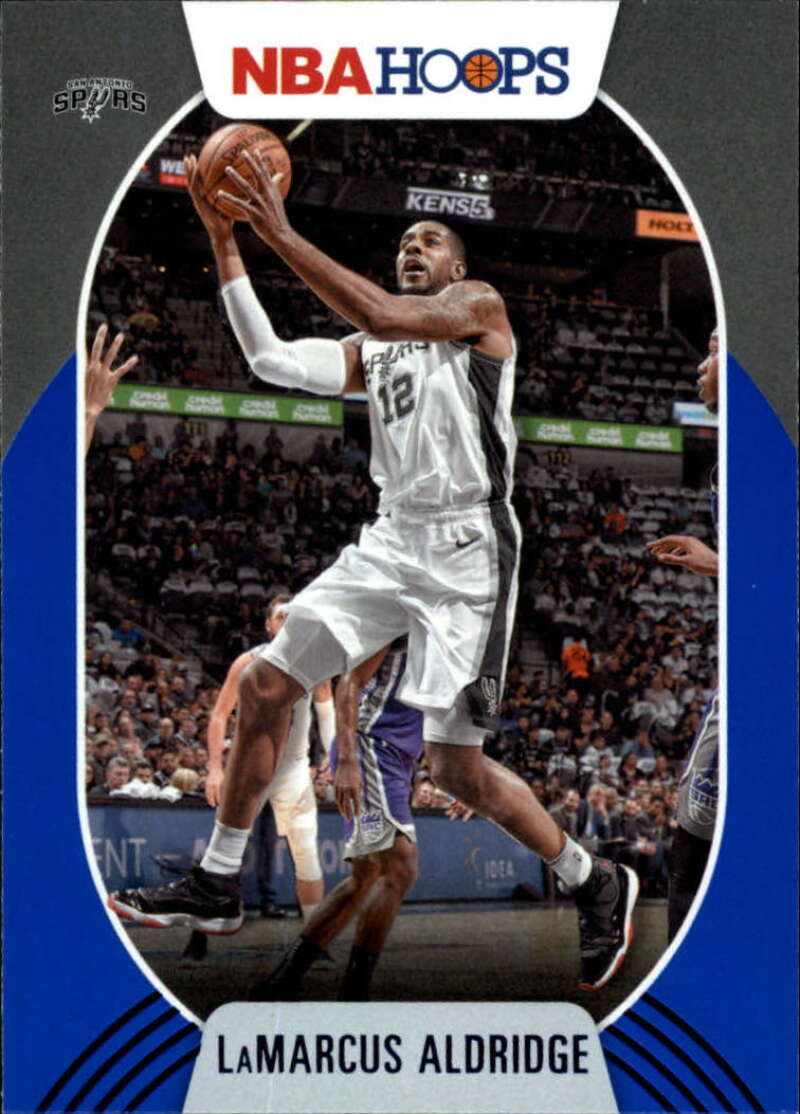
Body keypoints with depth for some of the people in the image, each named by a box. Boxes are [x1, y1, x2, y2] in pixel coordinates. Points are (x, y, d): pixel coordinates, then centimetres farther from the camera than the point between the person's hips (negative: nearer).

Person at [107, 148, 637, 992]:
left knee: (455, 768, -9)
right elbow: (273, 361, 4)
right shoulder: (374, 350, 19)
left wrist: (281, 235, -22)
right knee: (265, 685, 4)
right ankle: (218, 882, 16)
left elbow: (385, 317, -20)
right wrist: (224, 241, -1)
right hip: (391, 541, 7)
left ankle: (595, 885, 11)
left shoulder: (478, 306, 0)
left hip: (465, 552, -7)